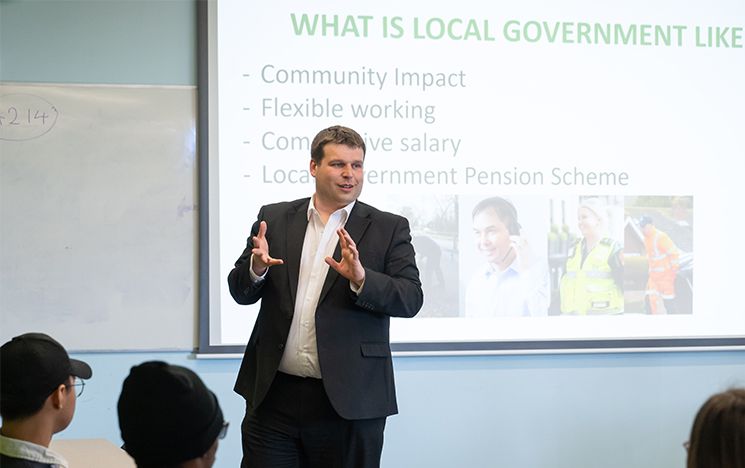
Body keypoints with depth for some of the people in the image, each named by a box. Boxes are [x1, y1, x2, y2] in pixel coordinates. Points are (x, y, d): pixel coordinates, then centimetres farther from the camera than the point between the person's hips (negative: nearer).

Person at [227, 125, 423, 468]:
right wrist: (257, 267, -15)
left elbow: (411, 299, -6)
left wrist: (361, 277, -23)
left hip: (349, 402, -1)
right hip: (274, 397, 2)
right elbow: (240, 292, 7)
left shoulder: (389, 228, 3)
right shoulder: (274, 218, 9)